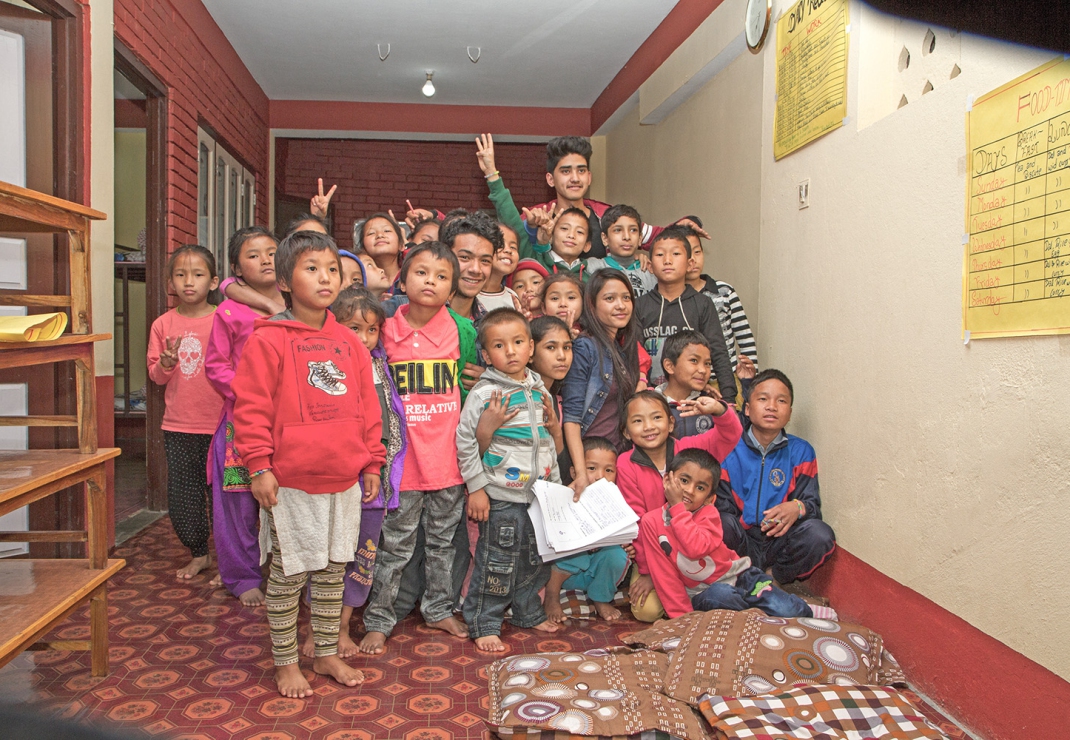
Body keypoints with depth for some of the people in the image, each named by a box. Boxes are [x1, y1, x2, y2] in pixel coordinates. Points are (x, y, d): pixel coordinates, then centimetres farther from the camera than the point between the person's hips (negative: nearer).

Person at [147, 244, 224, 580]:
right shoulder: (163, 324, 4)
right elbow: (155, 375, 6)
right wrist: (167, 362, -14)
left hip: (218, 425, -3)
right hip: (177, 427, 3)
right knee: (181, 496, 10)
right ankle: (199, 553, 31)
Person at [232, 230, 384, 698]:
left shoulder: (348, 342, 7)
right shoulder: (268, 339, -9)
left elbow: (367, 407, 12)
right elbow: (251, 407, -10)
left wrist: (371, 463, 11)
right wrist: (259, 467, -13)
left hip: (344, 481, 5)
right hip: (291, 483, -5)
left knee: (332, 571, 16)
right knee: (289, 574, 8)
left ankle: (327, 654, 32)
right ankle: (285, 663, 25)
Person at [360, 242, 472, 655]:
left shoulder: (460, 329, -1)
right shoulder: (387, 330, -5)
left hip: (449, 455, 2)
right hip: (403, 456, -2)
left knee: (443, 539, 17)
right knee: (395, 544, 8)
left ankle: (439, 609, 35)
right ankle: (378, 621, 24)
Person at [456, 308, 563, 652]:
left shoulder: (539, 388, 7)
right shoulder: (485, 393, -13)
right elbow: (464, 441, -10)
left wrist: (555, 482, 16)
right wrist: (476, 487, -10)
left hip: (539, 491, 7)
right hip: (502, 496, -6)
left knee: (537, 558, 17)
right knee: (498, 562, 0)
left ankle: (529, 612, 36)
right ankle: (484, 624, 16)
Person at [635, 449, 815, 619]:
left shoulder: (708, 513, -8)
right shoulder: (651, 522, -7)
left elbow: (697, 548, -29)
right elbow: (663, 575, -6)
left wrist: (677, 507, -23)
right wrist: (682, 617, -10)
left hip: (739, 577, 0)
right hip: (703, 594, 0)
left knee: (790, 611, -23)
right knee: (720, 594, -36)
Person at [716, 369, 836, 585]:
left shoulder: (801, 452, 5)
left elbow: (813, 503, 0)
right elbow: (721, 504, -3)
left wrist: (798, 507, -24)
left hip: (779, 542, 2)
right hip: (740, 543, -2)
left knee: (820, 534, -27)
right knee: (722, 524, -33)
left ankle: (776, 582, -4)